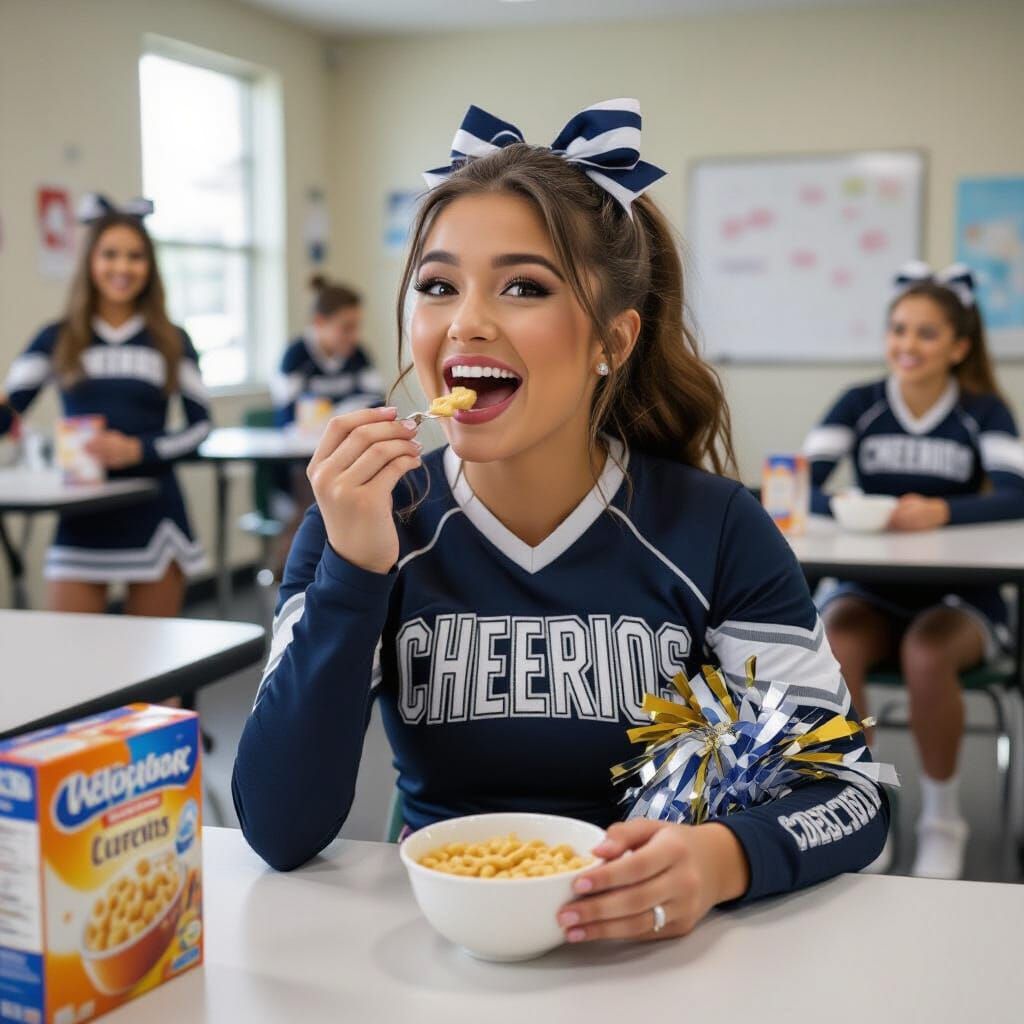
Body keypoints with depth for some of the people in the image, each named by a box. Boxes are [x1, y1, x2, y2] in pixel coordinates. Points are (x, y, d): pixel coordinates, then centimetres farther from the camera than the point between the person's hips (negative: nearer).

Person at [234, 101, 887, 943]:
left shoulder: (711, 531, -7)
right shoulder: (366, 524, -5)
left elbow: (851, 792, -6)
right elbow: (280, 832, -12)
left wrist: (722, 859, -26)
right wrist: (352, 571, -22)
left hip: (647, 945, 1)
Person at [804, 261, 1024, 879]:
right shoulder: (859, 405, 4)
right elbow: (802, 485, -8)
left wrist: (942, 511, -33)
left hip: (960, 598, -1)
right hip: (872, 592, 1)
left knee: (925, 652, -33)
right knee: (836, 646, -31)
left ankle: (943, 816, -9)